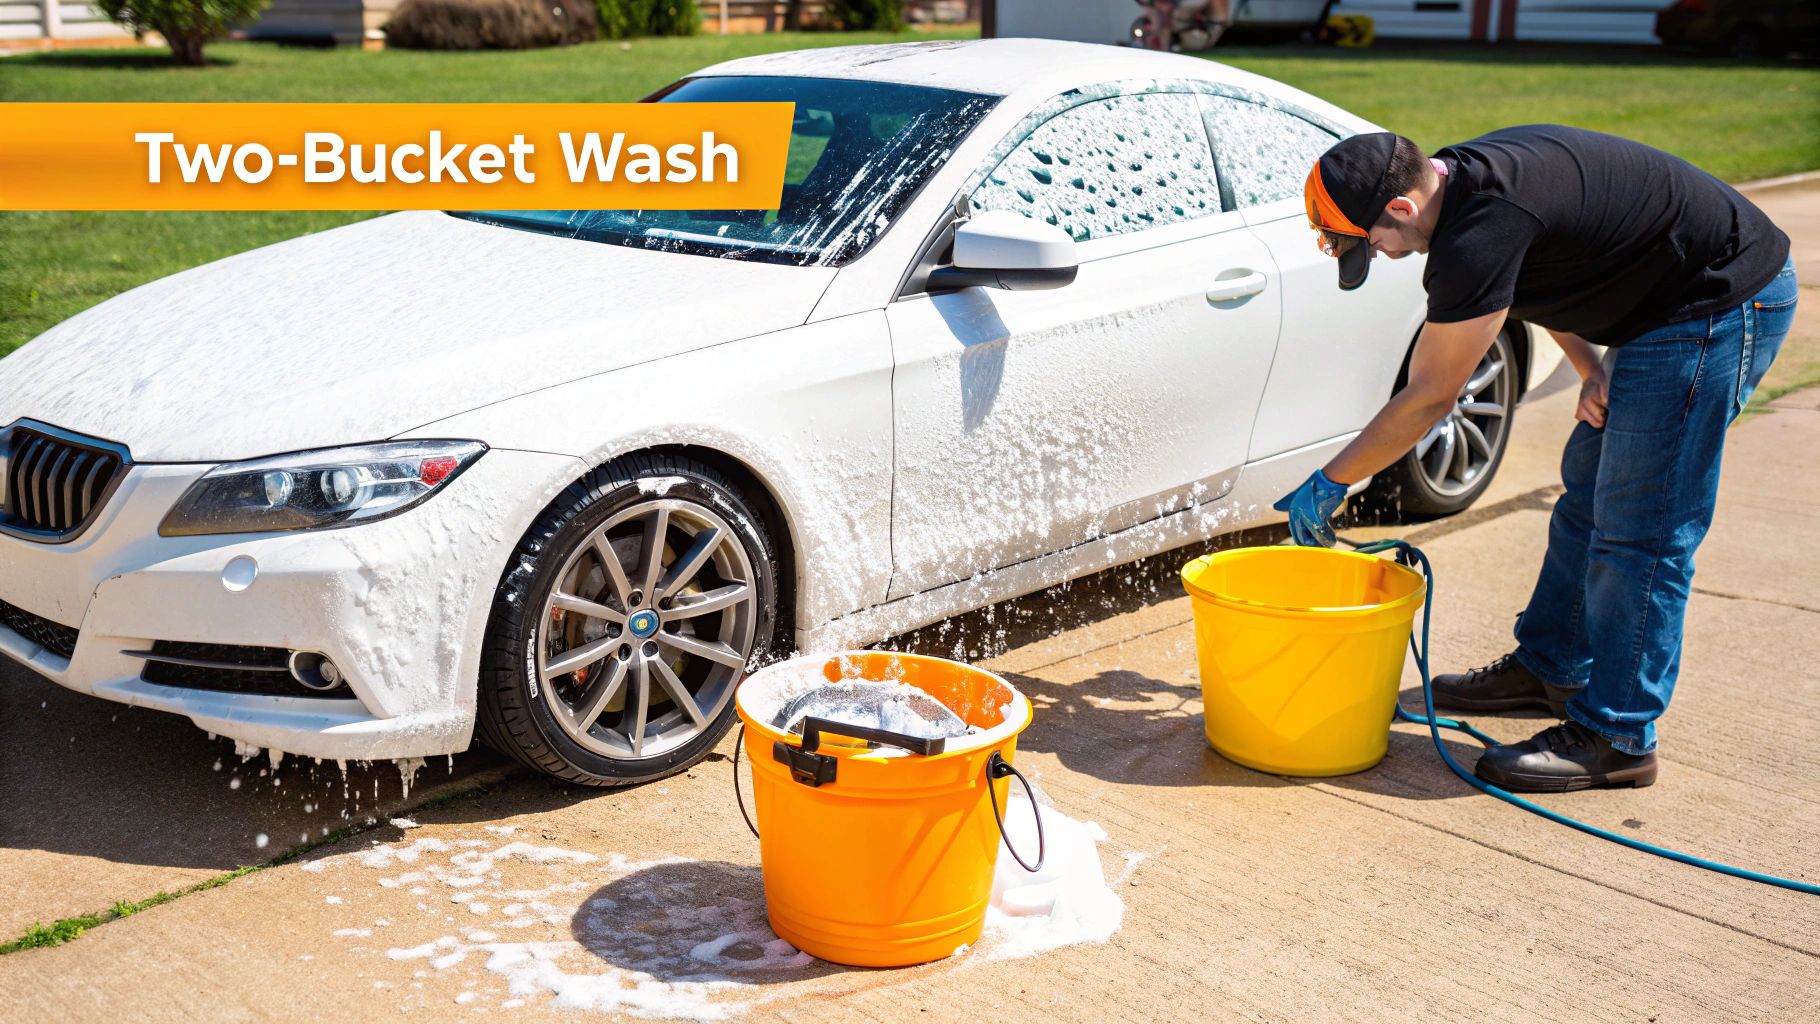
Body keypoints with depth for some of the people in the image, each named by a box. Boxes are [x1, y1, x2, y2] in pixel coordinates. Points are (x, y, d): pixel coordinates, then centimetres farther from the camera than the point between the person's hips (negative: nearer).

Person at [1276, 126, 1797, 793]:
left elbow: (1429, 397, -20)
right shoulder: (1462, 178, 2)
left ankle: (1616, 737, 1)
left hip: (1720, 306, -11)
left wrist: (1331, 481, -9)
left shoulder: (1481, 230, -29)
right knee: (1590, 488, 17)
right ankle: (1550, 668, 31)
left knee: (1639, 528, -8)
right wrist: (1590, 367, 3)